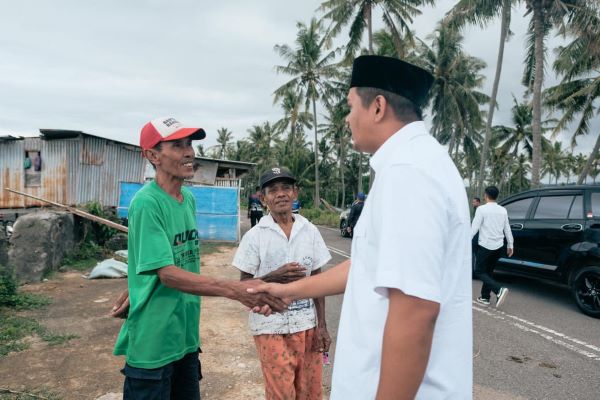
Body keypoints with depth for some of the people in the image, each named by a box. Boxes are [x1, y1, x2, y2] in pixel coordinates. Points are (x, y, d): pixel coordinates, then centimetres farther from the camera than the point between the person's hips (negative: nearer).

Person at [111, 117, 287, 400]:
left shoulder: (189, 198, 5)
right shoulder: (146, 203, -19)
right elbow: (166, 273, -25)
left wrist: (136, 291, 10)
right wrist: (235, 289, -34)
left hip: (186, 336, 7)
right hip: (152, 342, -7)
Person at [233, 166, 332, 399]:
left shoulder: (310, 231, 2)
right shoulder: (255, 236, -6)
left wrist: (322, 325, 3)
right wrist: (274, 277, -21)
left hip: (307, 324, 3)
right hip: (271, 327, -2)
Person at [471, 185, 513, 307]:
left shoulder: (482, 209, -11)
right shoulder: (503, 210, 6)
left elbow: (474, 228, -15)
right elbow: (507, 229, 11)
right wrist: (510, 245, 18)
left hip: (485, 246, -6)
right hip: (498, 247, 6)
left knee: (479, 272, 3)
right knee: (488, 271, 19)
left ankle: (499, 290, -16)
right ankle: (485, 297, 21)